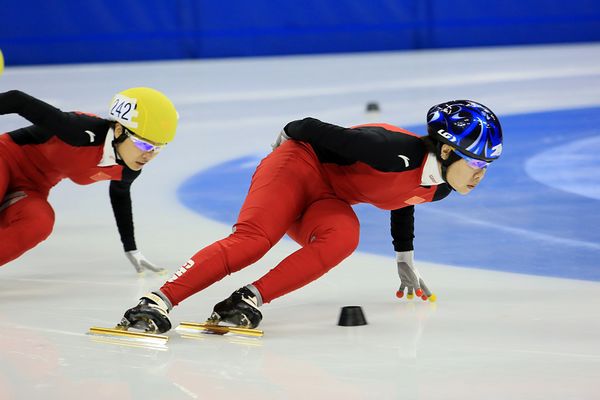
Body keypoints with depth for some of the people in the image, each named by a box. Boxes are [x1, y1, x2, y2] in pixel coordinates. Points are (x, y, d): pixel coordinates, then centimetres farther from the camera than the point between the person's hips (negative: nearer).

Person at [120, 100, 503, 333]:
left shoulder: (438, 187, -2)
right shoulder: (398, 152, -30)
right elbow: (317, 131, -21)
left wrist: (406, 262, 28)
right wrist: (292, 136, -2)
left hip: (328, 200, 7)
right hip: (302, 165, -7)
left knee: (342, 238, -29)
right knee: (252, 238, -30)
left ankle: (251, 299, -34)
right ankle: (157, 302, -38)